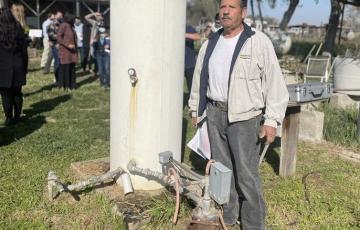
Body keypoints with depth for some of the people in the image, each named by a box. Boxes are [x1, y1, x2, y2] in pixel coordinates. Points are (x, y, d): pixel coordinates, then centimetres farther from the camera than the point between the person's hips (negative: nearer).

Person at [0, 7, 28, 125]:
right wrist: (25, 68, 13)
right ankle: (17, 116, 19)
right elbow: (24, 52, 6)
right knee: (17, 93, 12)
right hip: (18, 67, 4)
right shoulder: (19, 31, 2)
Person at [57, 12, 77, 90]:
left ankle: (71, 85, 16)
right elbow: (59, 38, -15)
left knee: (72, 68, 9)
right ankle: (64, 86, 4)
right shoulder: (63, 25, -10)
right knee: (65, 68, -4)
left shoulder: (71, 26, 16)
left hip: (72, 51, 8)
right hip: (65, 51, -8)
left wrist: (75, 49, 17)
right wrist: (67, 45, -22)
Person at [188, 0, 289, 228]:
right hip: (215, 114, 6)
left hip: (244, 117, -5)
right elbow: (199, 78, 19)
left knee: (247, 174, -1)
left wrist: (272, 120, -12)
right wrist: (196, 109, 20)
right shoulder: (210, 44, 10)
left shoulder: (259, 42, -8)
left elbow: (274, 81, -9)